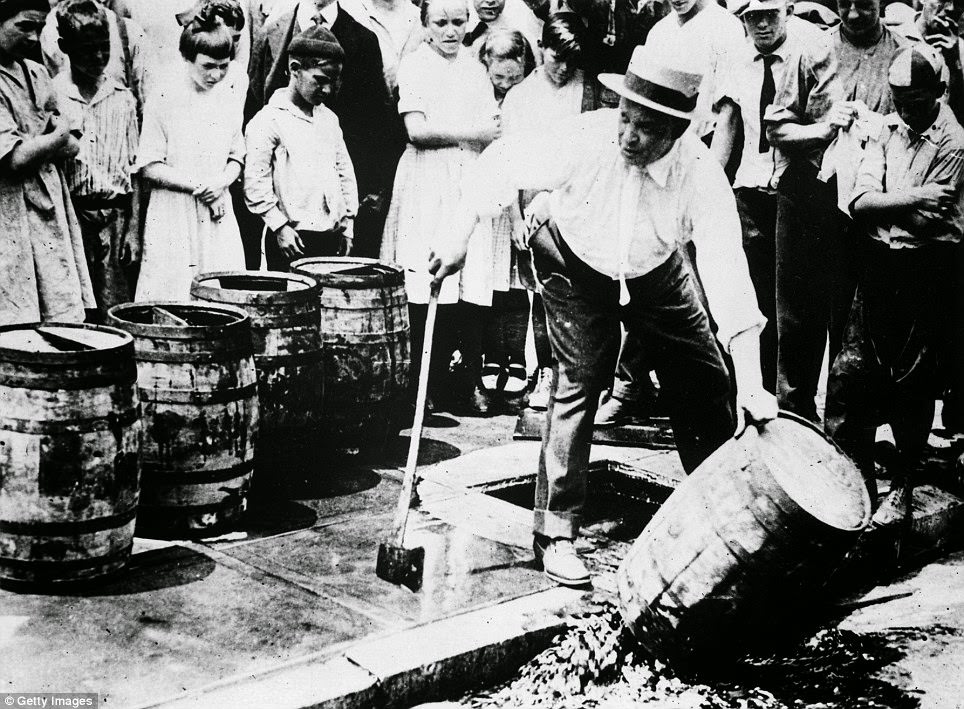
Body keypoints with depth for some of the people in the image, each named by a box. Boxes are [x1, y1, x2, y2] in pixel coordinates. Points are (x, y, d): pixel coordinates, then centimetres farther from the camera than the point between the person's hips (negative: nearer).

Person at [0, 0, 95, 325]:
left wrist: (35, 146, -7)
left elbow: (71, 148, 13)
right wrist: (57, 135, -2)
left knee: (67, 317, 5)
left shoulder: (36, 74, 13)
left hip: (50, 212, 7)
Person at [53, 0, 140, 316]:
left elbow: (132, 168, 10)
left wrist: (133, 230, 6)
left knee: (115, 311, 0)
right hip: (69, 214, -2)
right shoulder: (51, 95, -1)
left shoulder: (122, 97, 8)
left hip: (115, 214, 2)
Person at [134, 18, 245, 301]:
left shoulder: (226, 99, 8)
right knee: (173, 300, -3)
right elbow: (149, 168, -7)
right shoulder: (163, 101, -7)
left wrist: (220, 182, -6)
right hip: (174, 218, -4)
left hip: (219, 217, 4)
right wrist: (198, 186, -15)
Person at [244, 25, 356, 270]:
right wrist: (280, 226, -14)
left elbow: (345, 171, 18)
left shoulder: (328, 119, 14)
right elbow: (255, 182, -11)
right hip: (292, 239, -6)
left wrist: (347, 222, 13)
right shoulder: (269, 121, -7)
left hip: (331, 235, 6)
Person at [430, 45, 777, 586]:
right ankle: (556, 530, -4)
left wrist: (751, 383, -45)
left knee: (709, 384, 1)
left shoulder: (702, 175, -33)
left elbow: (728, 275, -39)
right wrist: (460, 237, -21)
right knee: (581, 377, -15)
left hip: (655, 271, 2)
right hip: (574, 261, -2)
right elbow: (500, 166, -18)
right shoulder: (584, 139, -34)